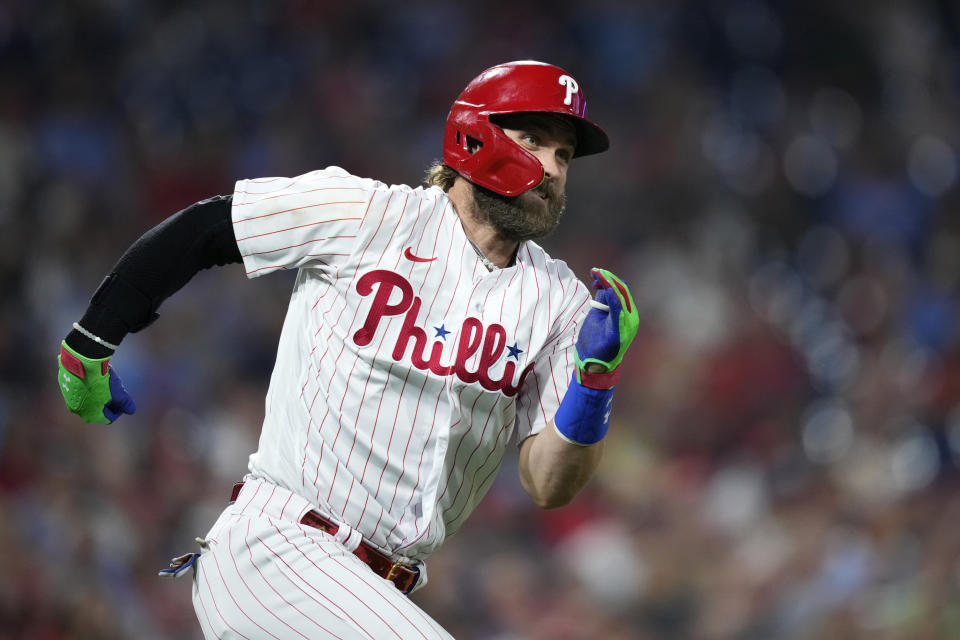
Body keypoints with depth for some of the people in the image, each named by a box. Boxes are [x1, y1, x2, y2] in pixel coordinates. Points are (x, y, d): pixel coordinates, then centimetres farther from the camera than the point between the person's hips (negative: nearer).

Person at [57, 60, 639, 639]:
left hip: (378, 593, 6)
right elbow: (199, 230, 3)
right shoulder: (369, 214, -5)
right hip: (274, 547, -6)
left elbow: (549, 488, -1)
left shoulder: (560, 302, 5)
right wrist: (89, 346, 9)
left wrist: (595, 380, -18)